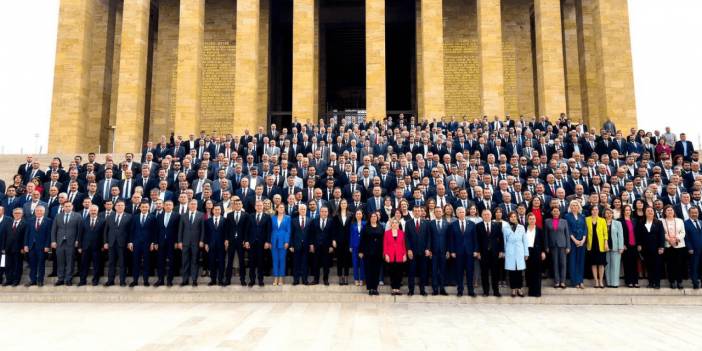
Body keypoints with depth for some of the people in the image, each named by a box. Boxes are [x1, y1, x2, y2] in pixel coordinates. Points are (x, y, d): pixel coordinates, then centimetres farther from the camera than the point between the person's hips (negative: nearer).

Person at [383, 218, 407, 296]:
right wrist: (386, 254, -6)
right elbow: (385, 244, 3)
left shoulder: (402, 232, 8)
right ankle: (393, 289, 8)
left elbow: (404, 244, 7)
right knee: (392, 272, 1)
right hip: (390, 256, -1)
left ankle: (397, 288, 6)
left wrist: (405, 254, 0)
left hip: (400, 256, 1)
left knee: (399, 272, -1)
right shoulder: (387, 232, 5)